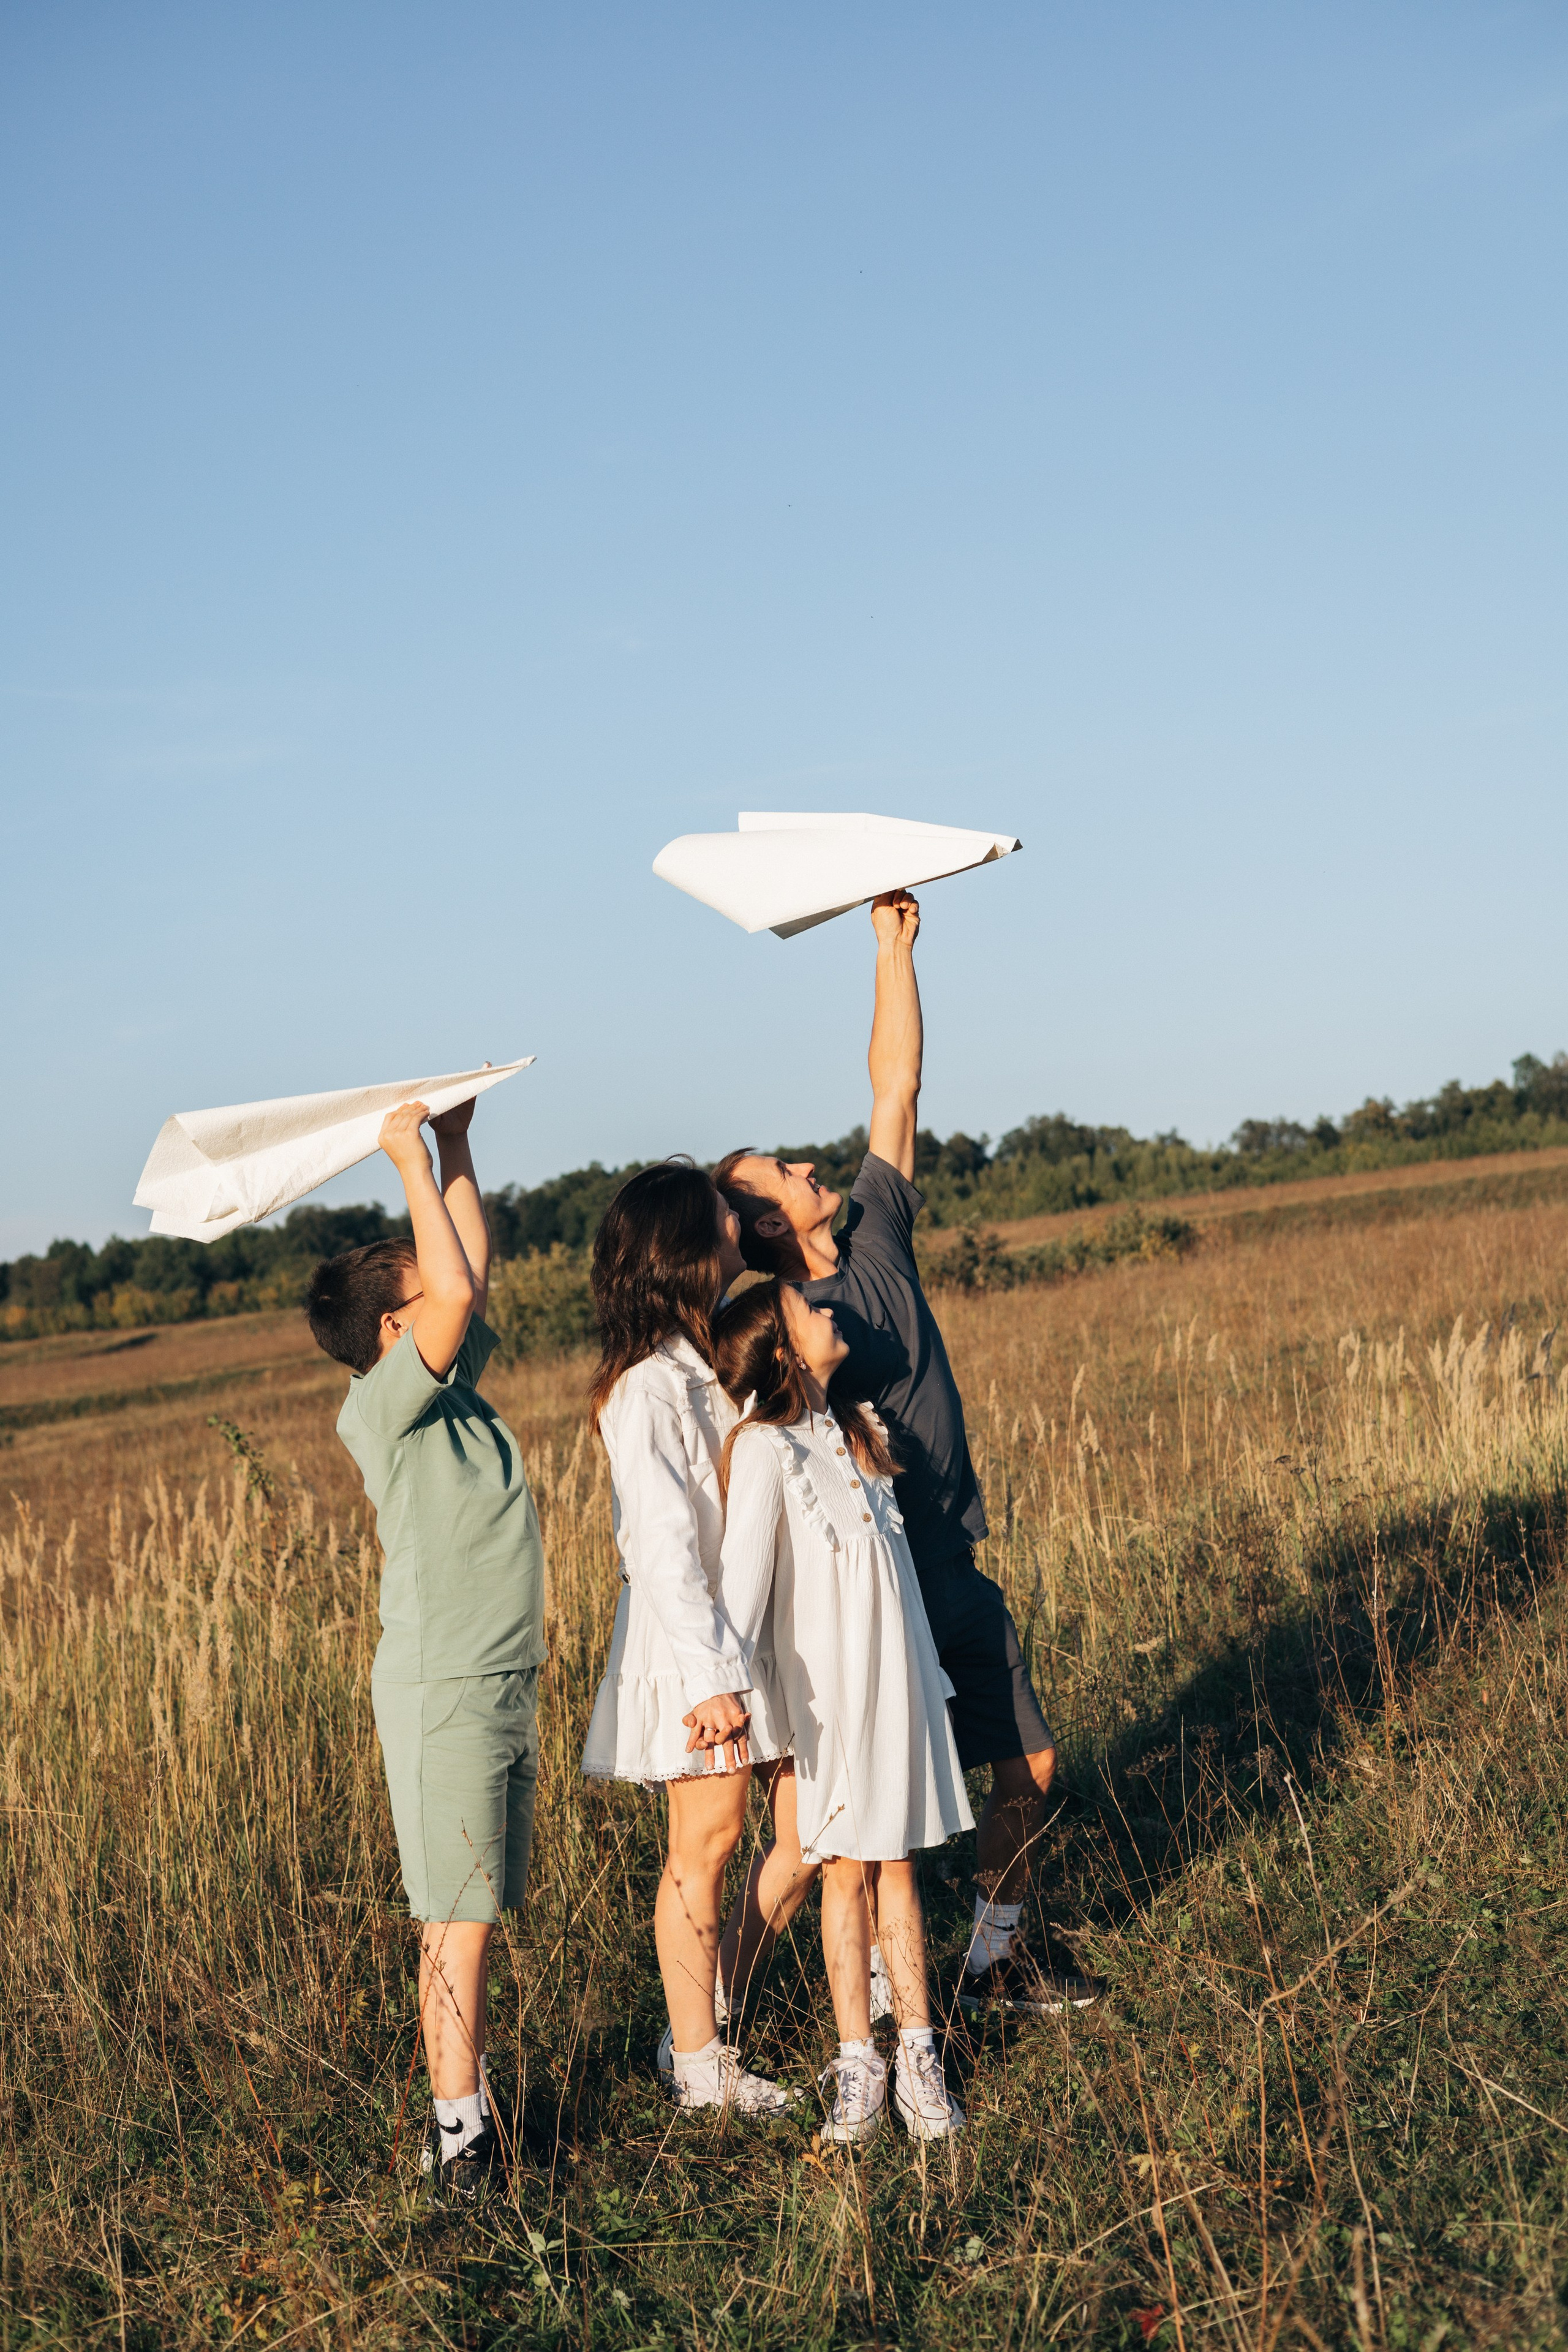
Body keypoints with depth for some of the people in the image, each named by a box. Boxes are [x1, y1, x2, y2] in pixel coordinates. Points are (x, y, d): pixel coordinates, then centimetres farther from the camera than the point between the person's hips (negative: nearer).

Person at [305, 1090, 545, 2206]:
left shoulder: (454, 1390, 10)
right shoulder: (378, 1411, -14)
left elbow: (472, 1273, 18)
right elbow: (458, 1294, -26)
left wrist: (456, 1144, 14)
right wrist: (410, 1159, -18)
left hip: (505, 1683, 8)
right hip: (442, 1689, -8)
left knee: (477, 1908, 12)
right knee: (459, 1918, -6)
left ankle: (465, 2084, 19)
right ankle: (460, 2133, -1)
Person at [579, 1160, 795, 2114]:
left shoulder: (710, 1358, 9)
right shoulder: (647, 1390, -19)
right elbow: (665, 1547, -23)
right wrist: (710, 1678, -24)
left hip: (733, 1636, 8)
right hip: (689, 1647, -8)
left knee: (716, 1837, 12)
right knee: (706, 1838, -2)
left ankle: (701, 2033, 20)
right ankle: (696, 2065, 7)